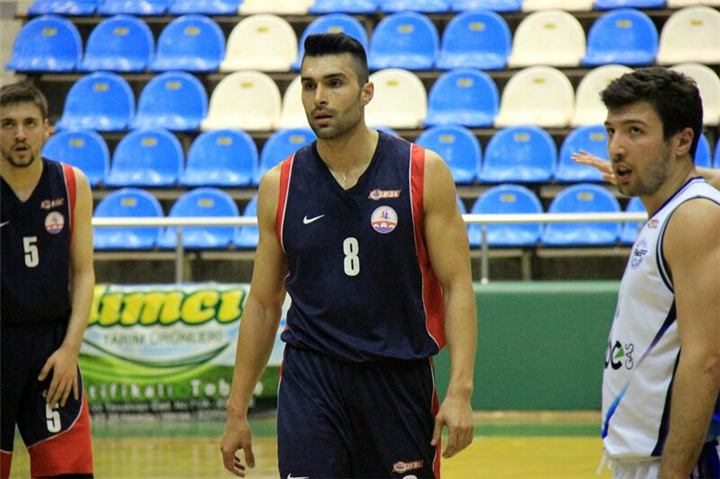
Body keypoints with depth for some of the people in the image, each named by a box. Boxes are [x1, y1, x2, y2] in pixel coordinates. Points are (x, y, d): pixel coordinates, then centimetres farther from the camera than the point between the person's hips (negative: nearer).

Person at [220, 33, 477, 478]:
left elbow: (458, 286, -3)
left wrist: (460, 391, -14)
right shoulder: (279, 186, 3)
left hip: (401, 378, 0)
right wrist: (237, 412, 10)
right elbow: (263, 303, 11)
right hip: (310, 379, 1)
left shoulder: (424, 173, -2)